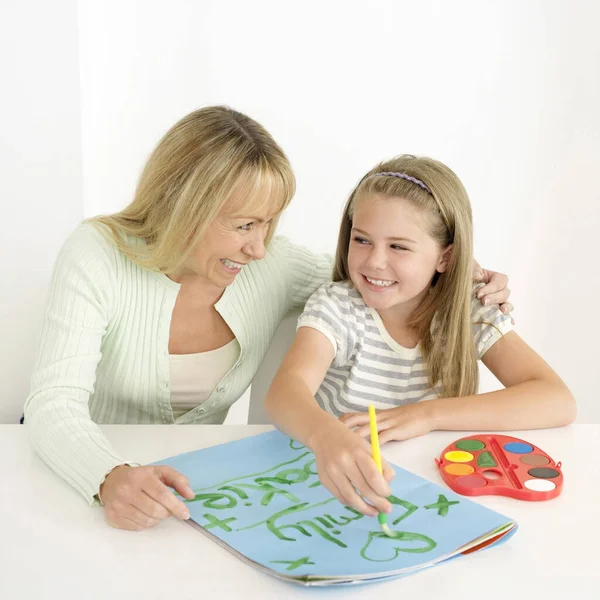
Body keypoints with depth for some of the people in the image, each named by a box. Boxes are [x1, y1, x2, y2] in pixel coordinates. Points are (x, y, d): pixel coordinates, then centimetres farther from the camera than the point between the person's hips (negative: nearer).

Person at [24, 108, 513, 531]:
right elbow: (54, 403, -26)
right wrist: (111, 478, -46)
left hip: (189, 481, 3)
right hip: (83, 472, -3)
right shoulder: (97, 257, -19)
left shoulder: (274, 265, -10)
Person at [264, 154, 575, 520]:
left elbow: (559, 402, -16)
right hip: (337, 491, 0)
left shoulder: (471, 314, -6)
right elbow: (285, 390, -28)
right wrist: (325, 434, -51)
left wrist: (427, 414, -24)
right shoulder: (336, 307, -11)